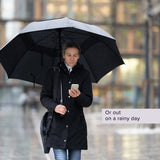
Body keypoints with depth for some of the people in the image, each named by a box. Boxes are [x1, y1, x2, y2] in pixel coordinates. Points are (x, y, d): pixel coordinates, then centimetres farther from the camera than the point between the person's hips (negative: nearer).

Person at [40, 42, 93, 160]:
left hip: (76, 127, 1)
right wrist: (55, 107, -17)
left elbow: (88, 101, 2)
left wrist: (79, 96, -20)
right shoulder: (53, 73, 6)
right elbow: (44, 97, 4)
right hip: (58, 126, -1)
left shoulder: (84, 74, 8)